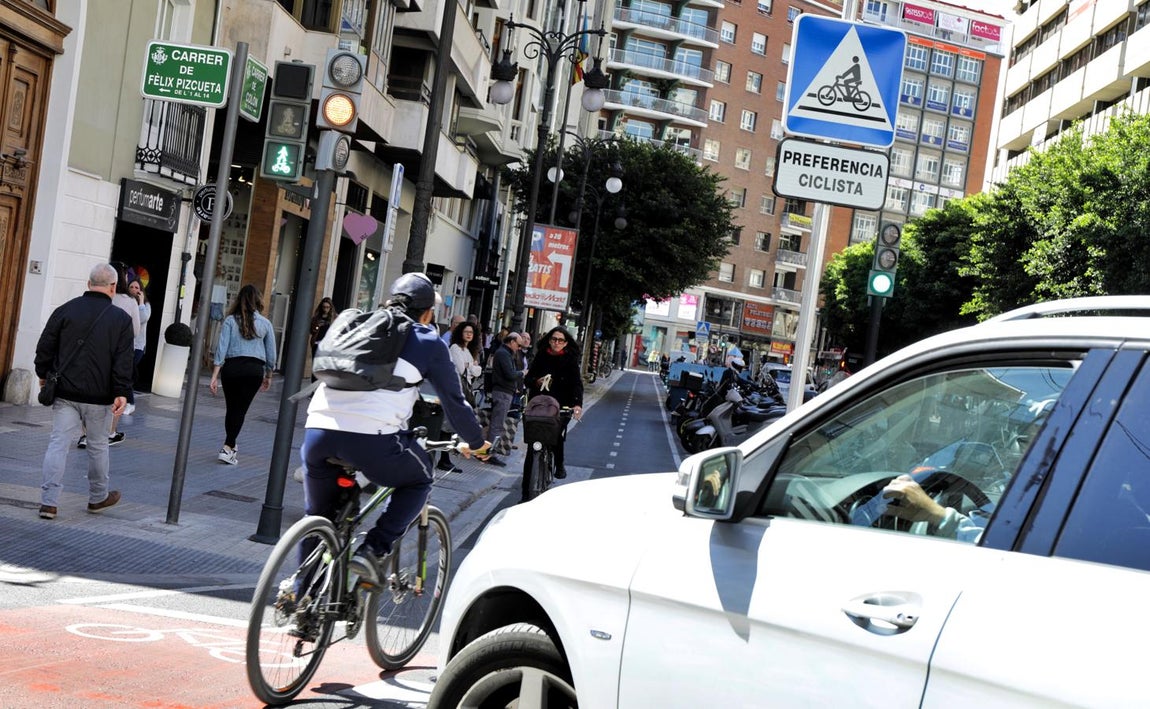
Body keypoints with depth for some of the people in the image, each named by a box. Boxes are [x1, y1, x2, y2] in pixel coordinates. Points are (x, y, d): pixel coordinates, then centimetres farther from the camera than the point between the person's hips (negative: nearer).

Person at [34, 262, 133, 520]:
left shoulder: (65, 310, 1)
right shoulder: (121, 319, -2)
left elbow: (45, 347, 5)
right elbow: (124, 361, -8)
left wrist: (44, 374, 18)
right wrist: (121, 392, -8)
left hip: (65, 392, 1)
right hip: (98, 396, -1)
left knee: (58, 443, 0)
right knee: (98, 445, 14)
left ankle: (49, 502, -6)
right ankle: (98, 497, 28)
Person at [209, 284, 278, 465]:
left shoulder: (230, 320, 2)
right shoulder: (265, 323, 6)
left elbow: (222, 348, -4)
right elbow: (271, 354, 10)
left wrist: (215, 376, -6)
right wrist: (268, 376, 23)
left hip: (232, 367, 0)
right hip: (255, 370, 0)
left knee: (231, 408, 14)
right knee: (240, 409, 0)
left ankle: (230, 446, 28)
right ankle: (227, 448, -11)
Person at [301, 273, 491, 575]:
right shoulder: (427, 341, 14)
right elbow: (454, 400, 19)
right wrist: (476, 442, 35)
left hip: (317, 429, 5)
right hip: (372, 437, -5)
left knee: (318, 517, 23)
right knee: (419, 481, 23)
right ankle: (373, 549, 8)